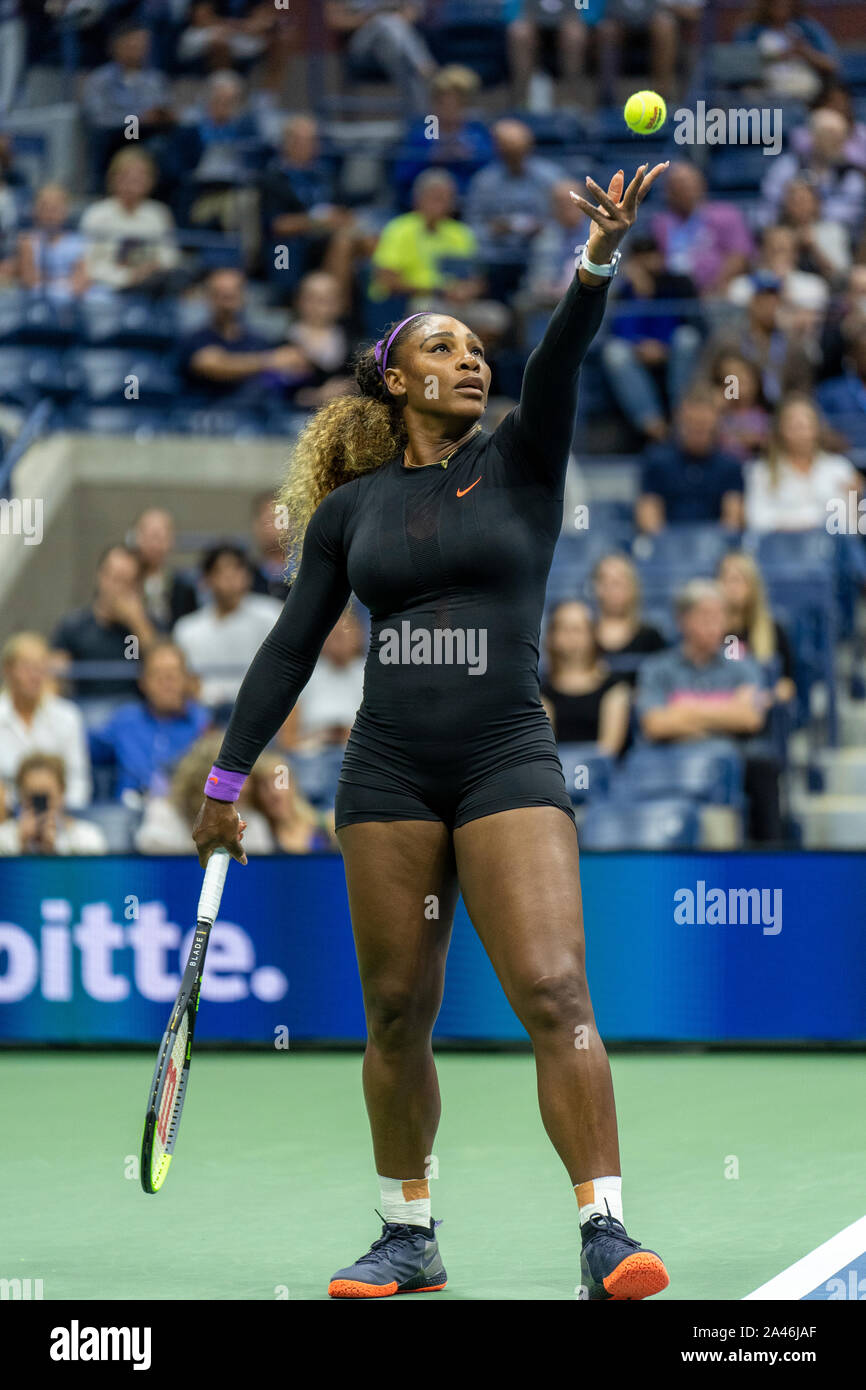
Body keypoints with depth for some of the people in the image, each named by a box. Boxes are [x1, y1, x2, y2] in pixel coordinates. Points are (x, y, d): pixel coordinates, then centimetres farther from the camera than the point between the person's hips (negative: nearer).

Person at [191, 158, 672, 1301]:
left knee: (554, 992, -14)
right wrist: (227, 776, 12)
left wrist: (599, 260, -30)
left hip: (509, 765, -2)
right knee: (397, 1011, 6)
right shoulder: (351, 508, 10)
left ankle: (605, 1232, -17)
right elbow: (292, 646, 14)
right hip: (388, 772, 2)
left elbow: (559, 361, -13)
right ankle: (408, 1238, 19)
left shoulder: (520, 466, 5)